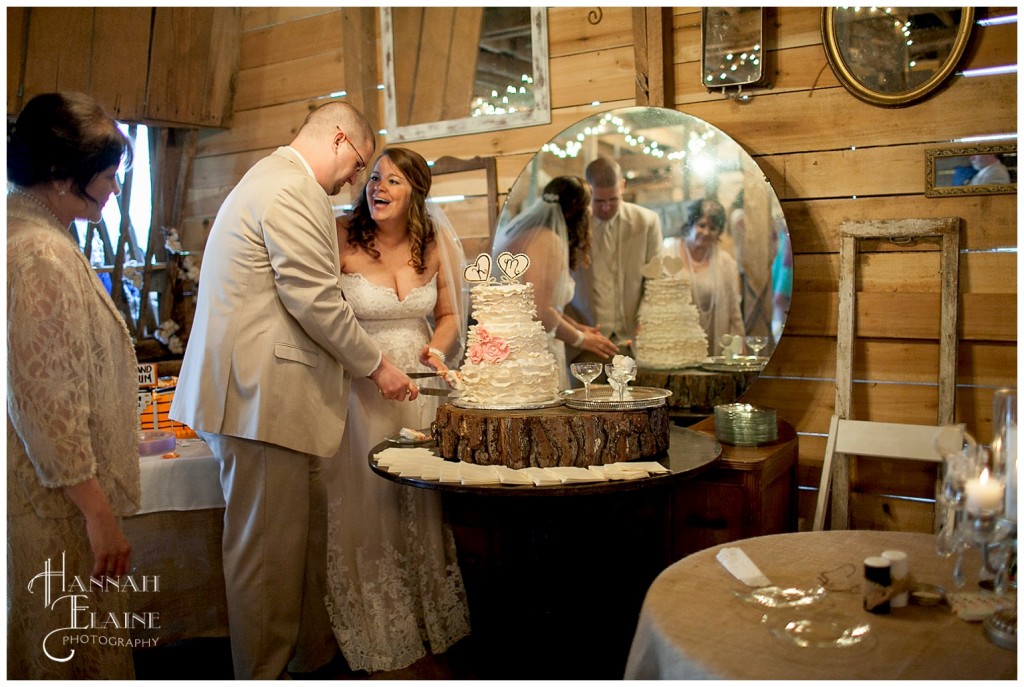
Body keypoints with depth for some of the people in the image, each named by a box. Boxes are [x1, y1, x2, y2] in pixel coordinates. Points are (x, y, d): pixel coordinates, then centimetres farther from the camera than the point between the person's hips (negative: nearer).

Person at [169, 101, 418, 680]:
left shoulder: (273, 179, 23)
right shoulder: (293, 188, -13)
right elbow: (315, 300, -19)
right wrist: (376, 365, -6)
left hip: (265, 390, 11)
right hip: (263, 395, -11)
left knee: (307, 533, 17)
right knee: (269, 550, 1)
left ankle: (314, 654, 30)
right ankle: (263, 674, 14)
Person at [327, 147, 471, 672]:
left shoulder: (436, 244, 2)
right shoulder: (341, 238, -10)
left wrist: (436, 349, -6)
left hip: (420, 386, 4)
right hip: (358, 390, -3)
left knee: (422, 506, 11)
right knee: (365, 508, 3)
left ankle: (430, 625, 32)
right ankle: (368, 638, 23)